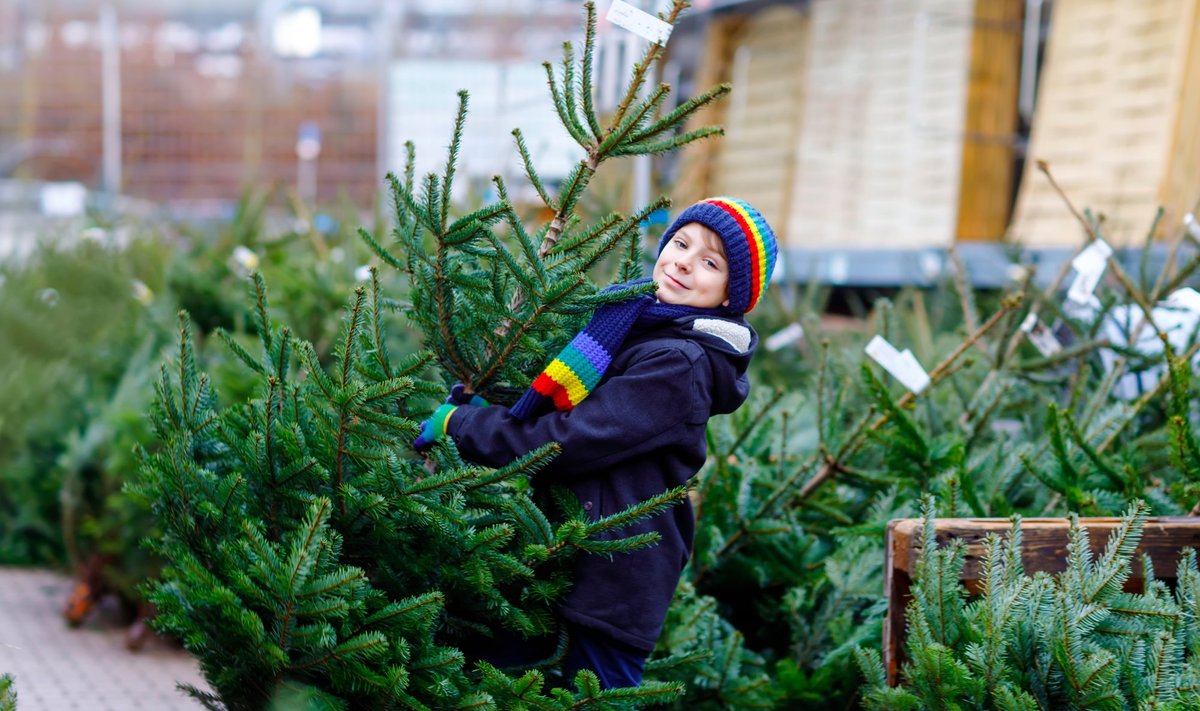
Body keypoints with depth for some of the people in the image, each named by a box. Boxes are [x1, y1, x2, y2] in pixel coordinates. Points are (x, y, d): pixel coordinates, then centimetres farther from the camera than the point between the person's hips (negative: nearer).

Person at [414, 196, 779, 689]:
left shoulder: (679, 366, -18)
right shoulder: (633, 324, 10)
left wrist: (454, 424, -12)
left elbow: (563, 443, -22)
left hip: (612, 587, -9)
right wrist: (480, 403, 1)